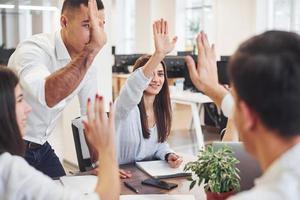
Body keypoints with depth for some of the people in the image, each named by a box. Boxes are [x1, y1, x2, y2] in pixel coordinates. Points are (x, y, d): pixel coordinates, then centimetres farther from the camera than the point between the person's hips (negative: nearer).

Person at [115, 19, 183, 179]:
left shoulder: (161, 110, 4)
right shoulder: (126, 106, -17)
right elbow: (133, 86, -40)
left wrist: (168, 155, -9)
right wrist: (159, 54, -53)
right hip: (122, 176, -5)